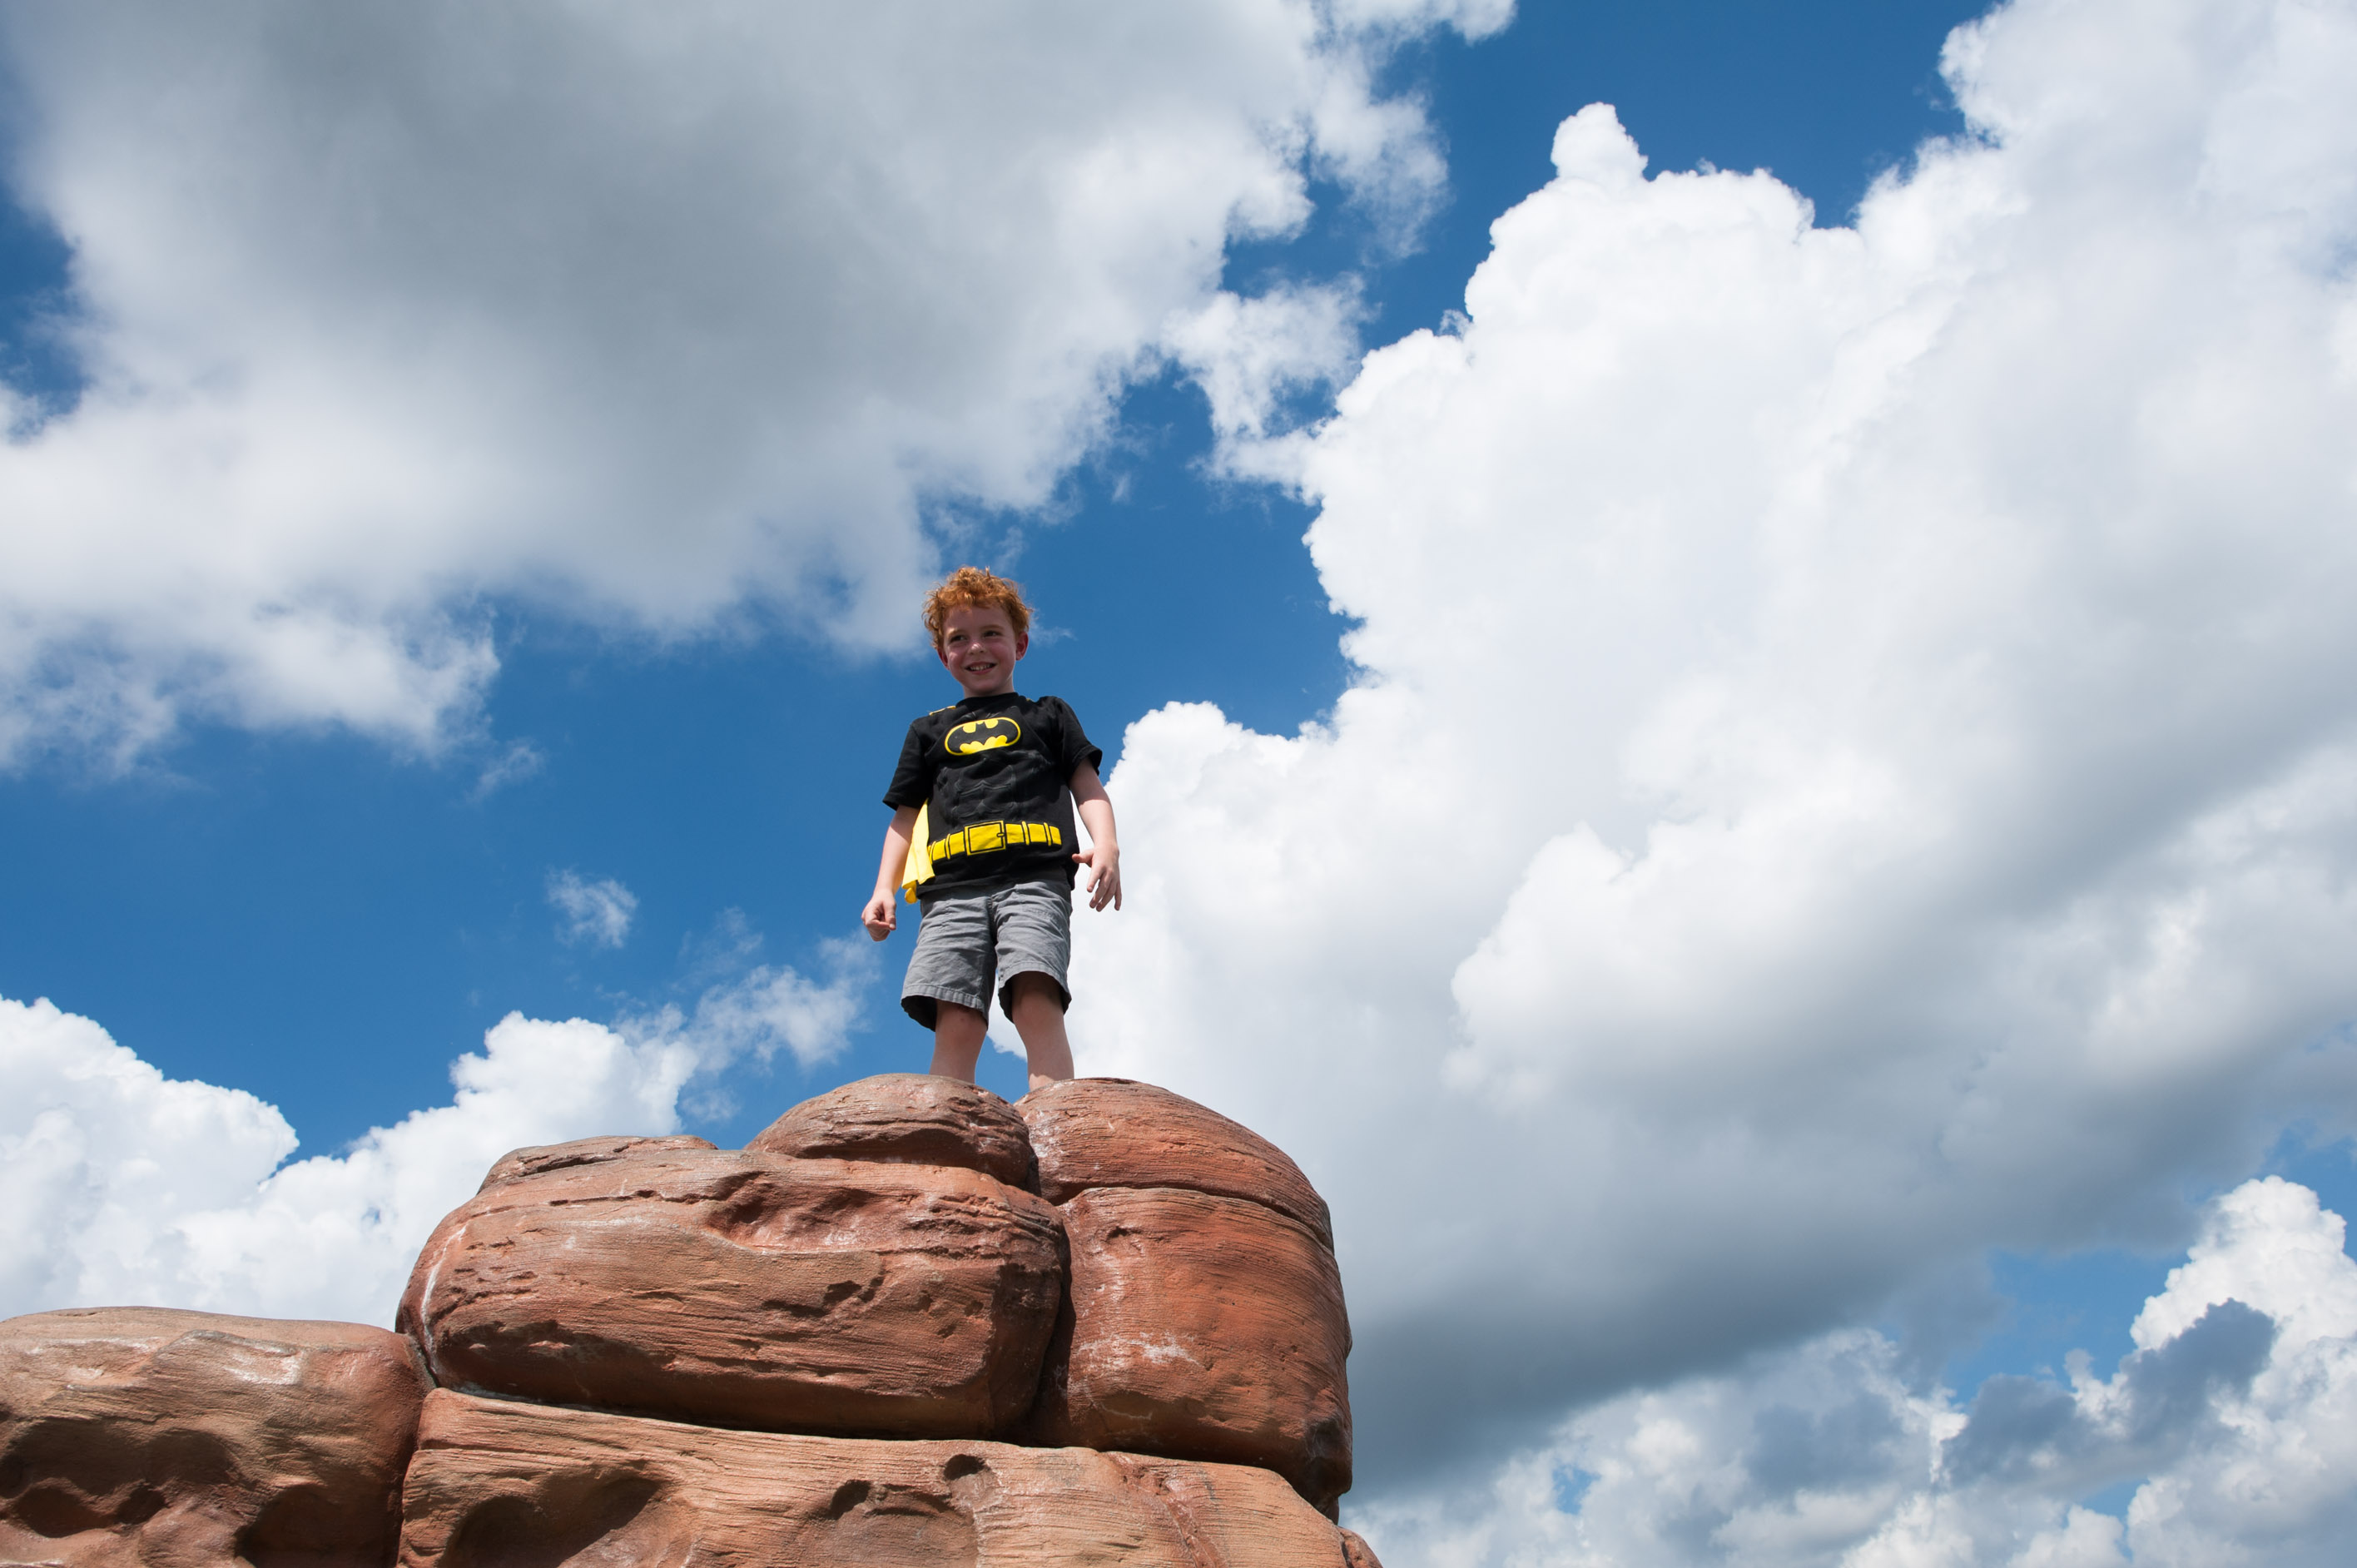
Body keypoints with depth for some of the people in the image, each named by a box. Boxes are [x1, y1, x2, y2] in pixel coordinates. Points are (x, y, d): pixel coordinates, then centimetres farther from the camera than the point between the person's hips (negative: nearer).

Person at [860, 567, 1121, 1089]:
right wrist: (884, 888, 11)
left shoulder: (1048, 714, 27)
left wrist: (1105, 843, -6)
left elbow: (1087, 787, 16)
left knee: (1036, 1000, -26)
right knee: (956, 1023, -17)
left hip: (1034, 876, -2)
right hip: (953, 886, 2)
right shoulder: (929, 731, 32)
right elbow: (905, 817, 27)